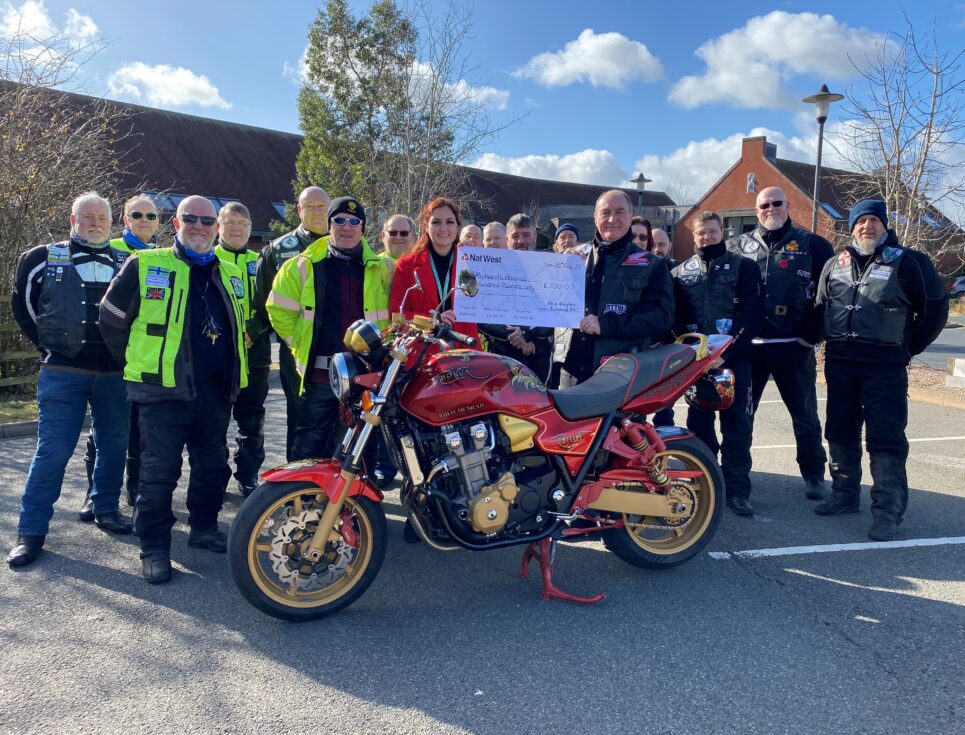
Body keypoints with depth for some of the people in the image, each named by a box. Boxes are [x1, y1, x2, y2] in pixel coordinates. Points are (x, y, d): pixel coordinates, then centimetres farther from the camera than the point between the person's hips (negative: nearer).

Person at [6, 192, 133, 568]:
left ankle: (106, 509, 28)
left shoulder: (126, 263, 9)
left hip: (114, 374, 3)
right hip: (63, 371, -3)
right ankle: (31, 531, 6)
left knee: (114, 445, 10)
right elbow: (22, 303, 11)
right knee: (53, 449, -4)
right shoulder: (46, 257, 3)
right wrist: (45, 341, 5)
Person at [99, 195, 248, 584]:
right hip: (164, 389, -5)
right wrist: (139, 363, 5)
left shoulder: (231, 275, 14)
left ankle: (204, 527, 31)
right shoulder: (144, 265, -1)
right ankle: (154, 547, 10)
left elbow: (240, 326, 26)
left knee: (212, 465, 14)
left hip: (216, 390, 5)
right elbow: (112, 320, 3)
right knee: (159, 471, -2)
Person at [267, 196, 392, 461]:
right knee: (310, 449, 3)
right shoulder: (304, 265, 3)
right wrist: (302, 345, 3)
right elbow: (279, 310, 6)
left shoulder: (382, 269, 8)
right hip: (320, 375, -1)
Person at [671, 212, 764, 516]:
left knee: (736, 425, 0)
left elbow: (753, 311, -4)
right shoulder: (680, 272, 14)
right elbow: (674, 315, 6)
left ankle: (737, 490, 5)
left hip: (734, 357, -2)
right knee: (699, 422, 8)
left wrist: (732, 345, -15)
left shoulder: (743, 266, 6)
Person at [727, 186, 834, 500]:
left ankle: (814, 474, 24)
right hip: (748, 345, 2)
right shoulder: (738, 246, 9)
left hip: (793, 346, -1)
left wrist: (812, 333, -5)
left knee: (804, 415, 9)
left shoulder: (812, 245, 3)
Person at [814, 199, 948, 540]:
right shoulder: (836, 264, 13)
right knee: (840, 432, 12)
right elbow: (821, 307, 24)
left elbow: (935, 308, 3)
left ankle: (888, 511, 1)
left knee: (886, 440, -5)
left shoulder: (908, 263, -1)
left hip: (885, 367, -5)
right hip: (839, 363, 5)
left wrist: (908, 348, 3)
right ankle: (845, 494, 26)